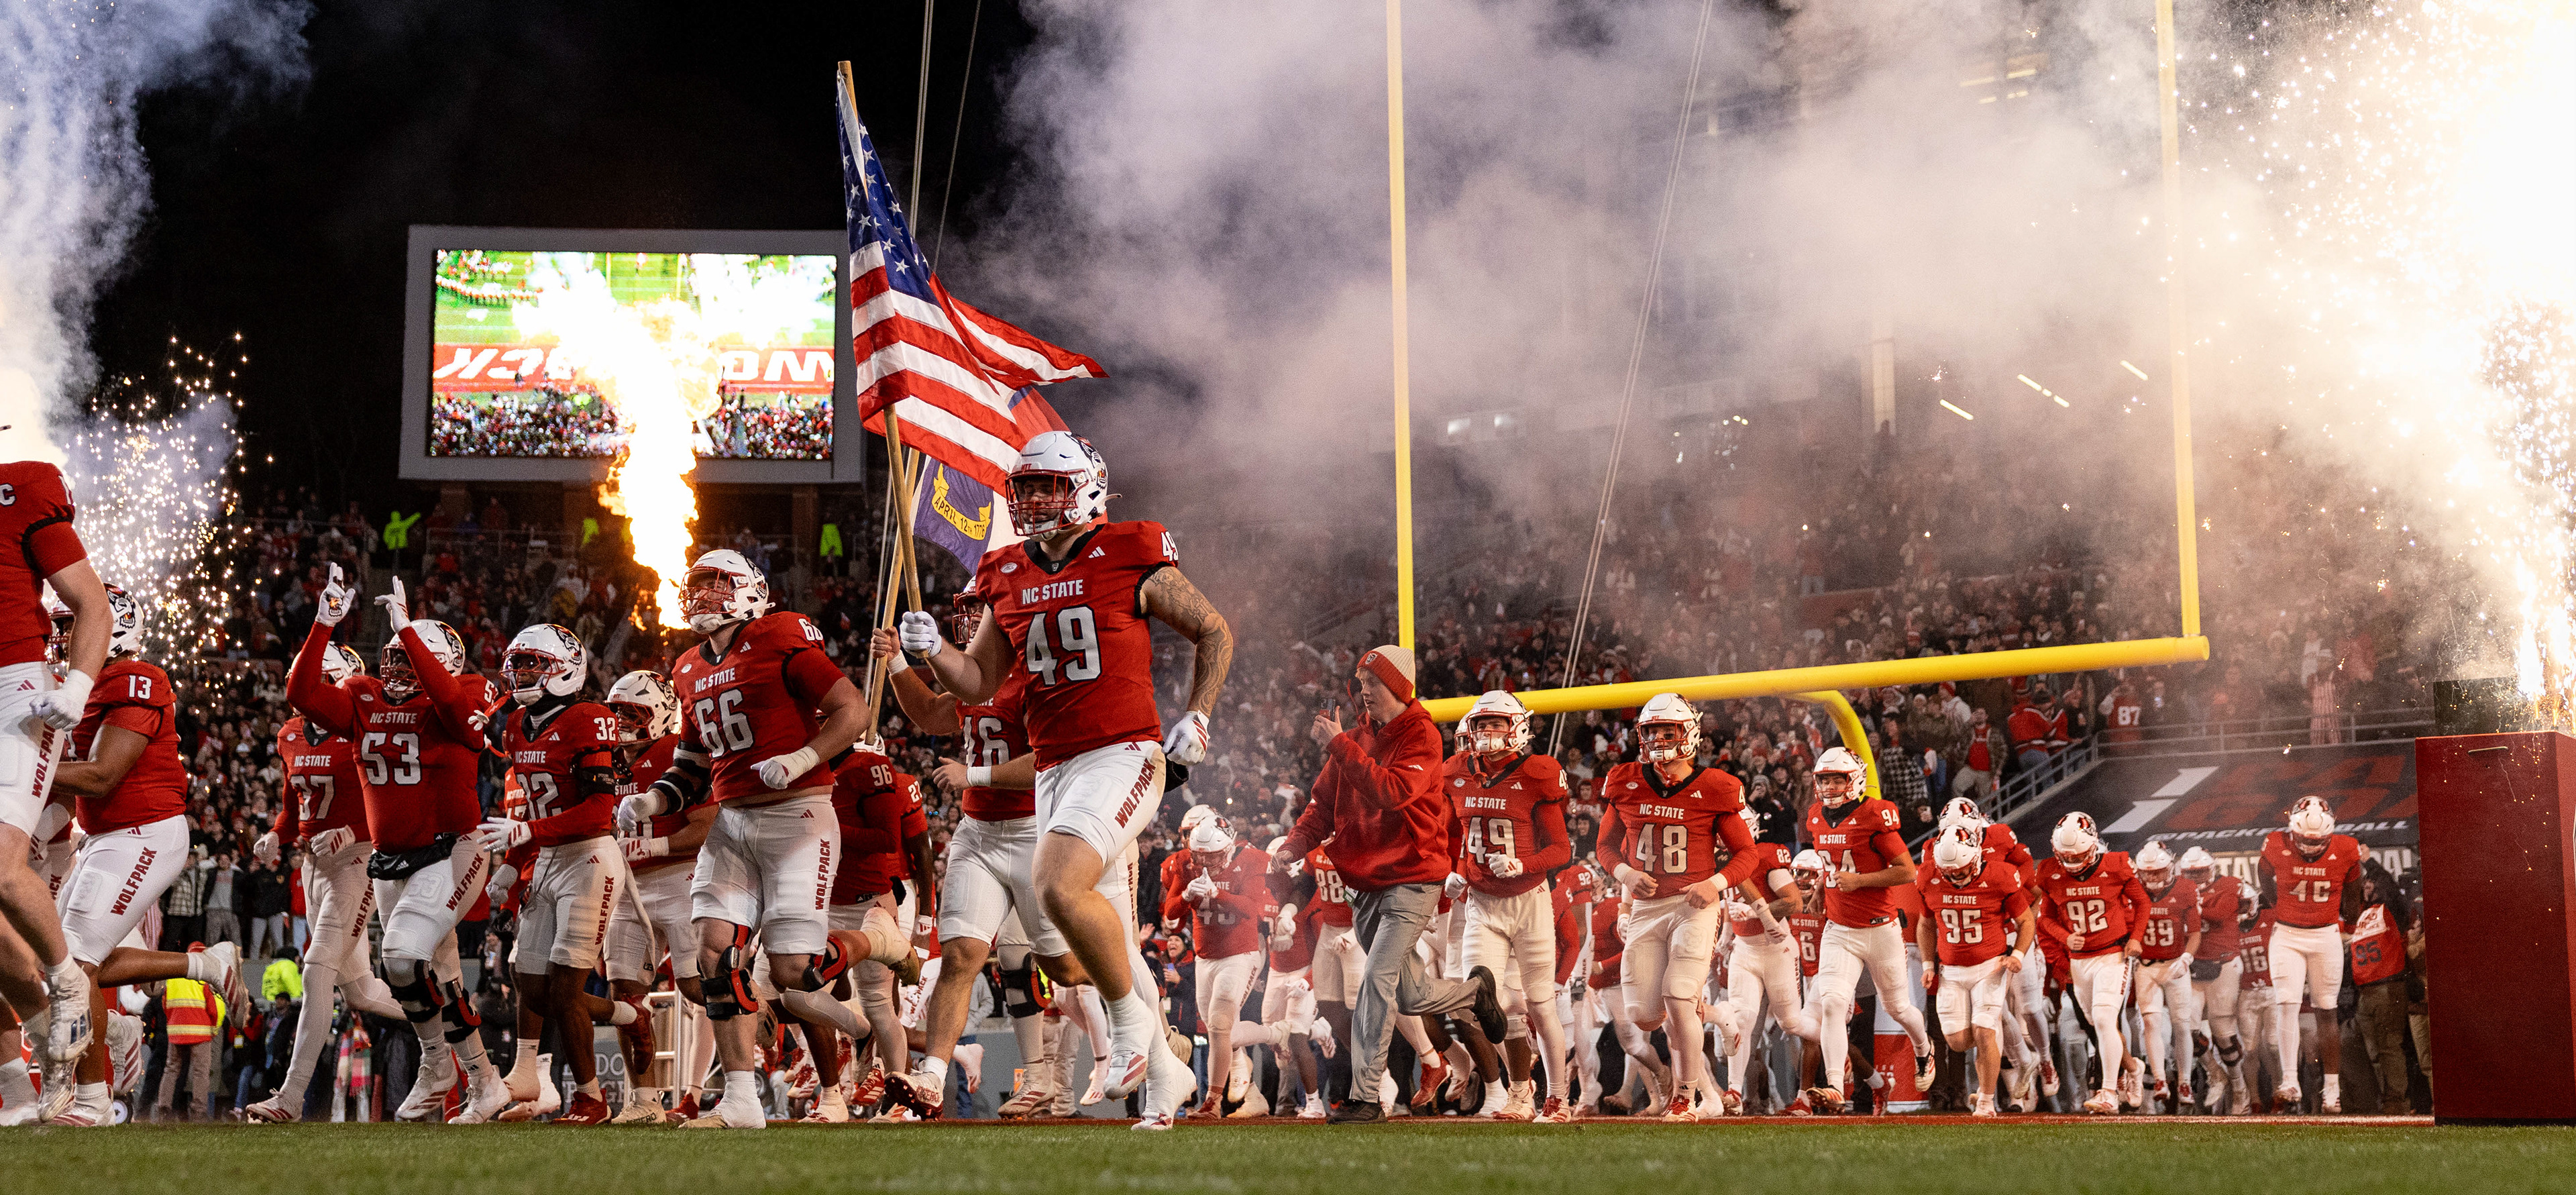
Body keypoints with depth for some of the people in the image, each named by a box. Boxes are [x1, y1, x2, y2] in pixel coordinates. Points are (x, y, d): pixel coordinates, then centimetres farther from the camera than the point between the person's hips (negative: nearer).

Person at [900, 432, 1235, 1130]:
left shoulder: (1133, 561, -5)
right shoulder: (1008, 579, 11)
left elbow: (1214, 633, 6)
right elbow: (980, 685, 15)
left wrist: (1197, 718, -1)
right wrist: (932, 651, -3)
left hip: (1123, 755, -6)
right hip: (1055, 770, 7)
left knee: (1060, 887, -27)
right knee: (1106, 936, 10)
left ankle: (1130, 1018, -5)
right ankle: (1165, 1075, 24)